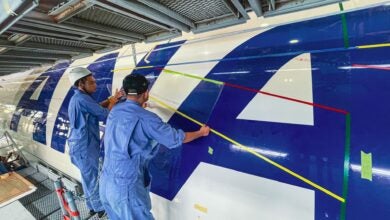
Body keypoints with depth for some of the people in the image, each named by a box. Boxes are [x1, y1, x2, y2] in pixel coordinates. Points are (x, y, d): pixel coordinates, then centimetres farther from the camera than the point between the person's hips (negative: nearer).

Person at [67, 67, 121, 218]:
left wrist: (111, 99, -1)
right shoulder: (82, 98, -22)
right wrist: (112, 102, -4)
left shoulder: (77, 98, 10)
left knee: (88, 178, 22)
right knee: (92, 179, 9)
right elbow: (104, 115, -19)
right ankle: (99, 208, 29)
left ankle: (92, 207, 40)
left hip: (81, 145, 10)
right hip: (85, 147, -10)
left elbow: (96, 107, 9)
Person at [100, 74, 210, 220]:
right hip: (126, 186, -7)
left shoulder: (115, 111, 1)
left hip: (106, 182, 8)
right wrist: (201, 132, 3)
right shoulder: (145, 118, -21)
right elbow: (175, 138, -12)